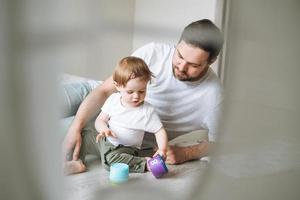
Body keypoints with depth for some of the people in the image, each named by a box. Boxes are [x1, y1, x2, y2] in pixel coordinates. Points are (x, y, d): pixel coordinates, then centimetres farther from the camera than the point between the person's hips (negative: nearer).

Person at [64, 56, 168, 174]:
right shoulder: (113, 99, -5)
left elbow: (160, 131, -14)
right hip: (105, 140, 6)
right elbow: (100, 120, 0)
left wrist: (162, 149, -33)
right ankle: (78, 162, -9)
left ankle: (145, 163, -27)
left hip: (124, 148, -6)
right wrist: (104, 129, -24)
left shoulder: (147, 111, -17)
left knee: (110, 160, -34)